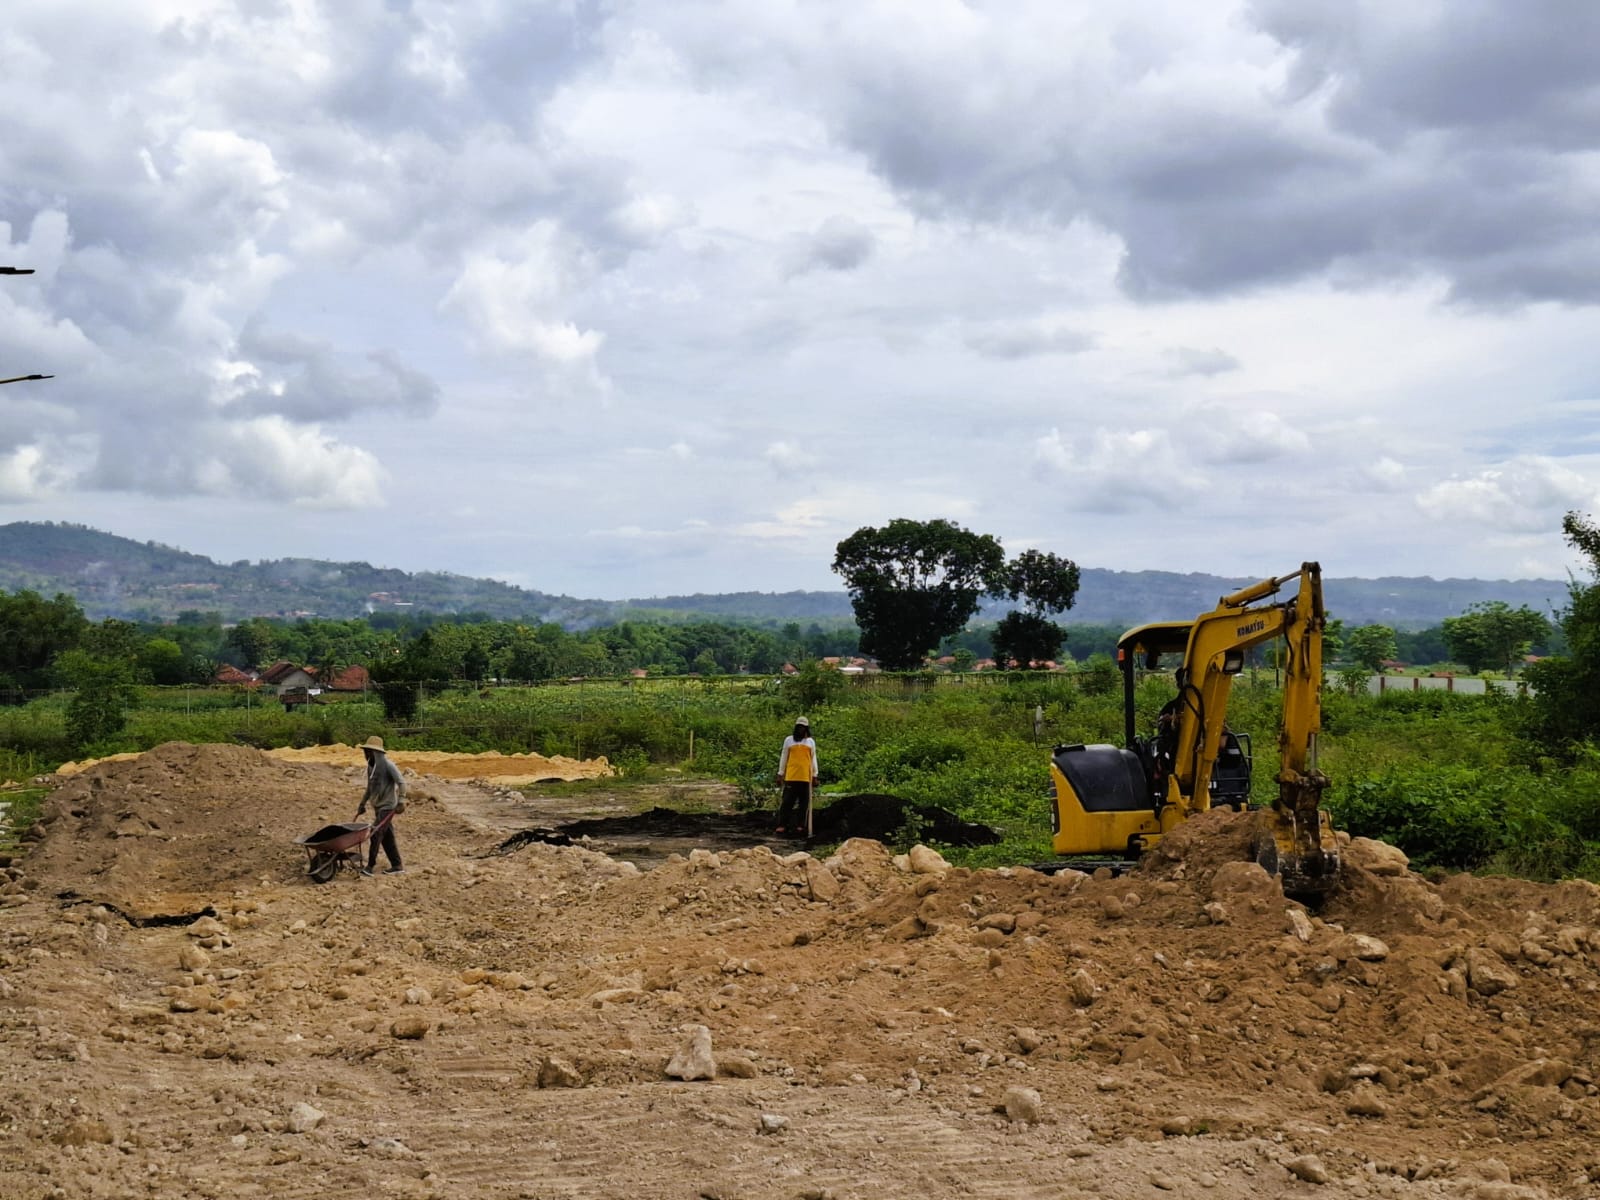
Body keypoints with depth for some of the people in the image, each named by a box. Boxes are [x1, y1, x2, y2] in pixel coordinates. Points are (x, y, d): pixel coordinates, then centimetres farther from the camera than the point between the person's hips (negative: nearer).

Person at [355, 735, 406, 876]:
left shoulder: (387, 765, -15)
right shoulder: (370, 766, 10)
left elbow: (401, 783, -18)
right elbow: (370, 788, 21)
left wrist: (401, 801, -24)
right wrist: (362, 805, 22)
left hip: (387, 806, -8)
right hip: (377, 806, 8)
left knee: (376, 834, -13)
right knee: (387, 837, 9)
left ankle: (370, 866, -10)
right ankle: (396, 865, 15)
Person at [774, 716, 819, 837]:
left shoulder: (810, 742, 14)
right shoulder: (789, 740, 10)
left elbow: (813, 759, 15)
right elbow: (783, 757, 10)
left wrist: (814, 775, 9)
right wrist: (780, 774, 5)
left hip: (805, 777, 2)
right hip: (791, 776, -2)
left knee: (804, 803, 2)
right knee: (787, 801, -6)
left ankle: (800, 826, 6)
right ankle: (782, 826, -7)